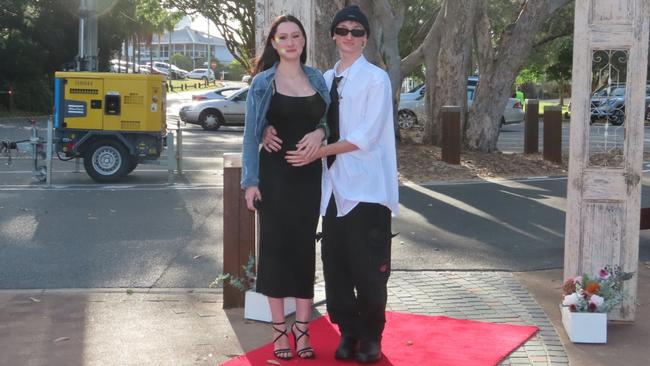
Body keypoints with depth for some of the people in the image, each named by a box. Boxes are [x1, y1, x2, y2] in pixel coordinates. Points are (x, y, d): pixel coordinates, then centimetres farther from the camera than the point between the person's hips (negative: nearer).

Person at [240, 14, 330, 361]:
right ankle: (279, 329, 12)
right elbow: (251, 134, -1)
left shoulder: (317, 78, 8)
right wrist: (250, 180, -8)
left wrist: (320, 132, -10)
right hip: (274, 173, -3)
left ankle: (301, 328, 15)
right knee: (275, 245, 2)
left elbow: (328, 119, 14)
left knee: (305, 247, 5)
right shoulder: (263, 82, -1)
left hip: (309, 173, 3)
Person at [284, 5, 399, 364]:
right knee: (335, 264, 7)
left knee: (369, 267, 1)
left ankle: (371, 337, 18)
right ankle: (348, 332, 22)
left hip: (366, 186, -5)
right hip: (334, 185, 5)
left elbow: (366, 135, -13)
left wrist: (318, 152, -16)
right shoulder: (326, 79, 12)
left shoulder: (376, 78, -5)